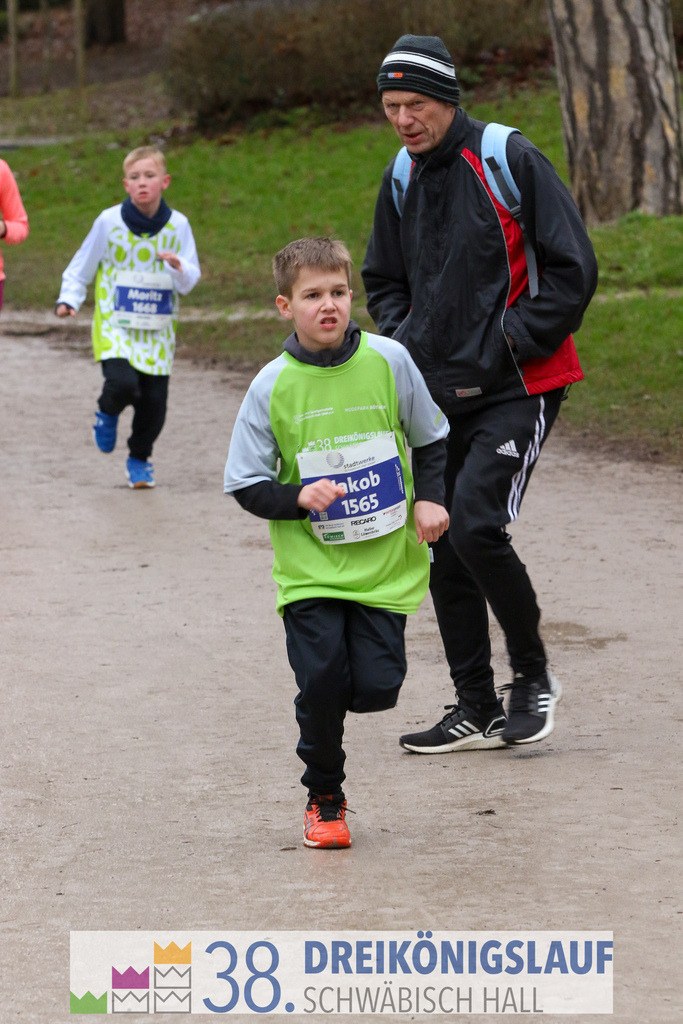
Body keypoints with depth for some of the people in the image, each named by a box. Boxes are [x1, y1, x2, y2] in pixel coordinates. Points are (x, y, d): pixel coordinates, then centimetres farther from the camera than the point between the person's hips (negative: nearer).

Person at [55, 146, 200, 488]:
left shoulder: (178, 225, -1)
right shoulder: (109, 222, -5)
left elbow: (190, 280, 2)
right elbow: (81, 267, 7)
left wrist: (179, 267, -20)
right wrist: (68, 299, -5)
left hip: (158, 330, 2)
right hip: (115, 324, -2)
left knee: (154, 401, 1)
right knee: (123, 383, -24)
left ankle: (139, 459, 28)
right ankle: (107, 413, 13)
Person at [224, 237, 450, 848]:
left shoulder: (388, 361, -2)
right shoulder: (273, 387, -6)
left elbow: (430, 438, 12)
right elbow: (246, 484, 1)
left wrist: (429, 499, -2)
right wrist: (299, 497, -16)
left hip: (385, 563, 1)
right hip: (311, 568, -1)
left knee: (377, 688, -7)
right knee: (322, 683, -9)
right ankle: (324, 801, 14)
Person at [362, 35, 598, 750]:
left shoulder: (510, 160, -11)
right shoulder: (403, 179, 10)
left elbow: (572, 271, -11)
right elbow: (384, 280, 24)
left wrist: (504, 347, -14)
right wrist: (406, 342, 6)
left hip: (516, 389, -7)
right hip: (438, 395, 7)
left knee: (475, 525, -20)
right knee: (443, 548, 5)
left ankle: (533, 674, 1)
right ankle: (476, 710, 15)